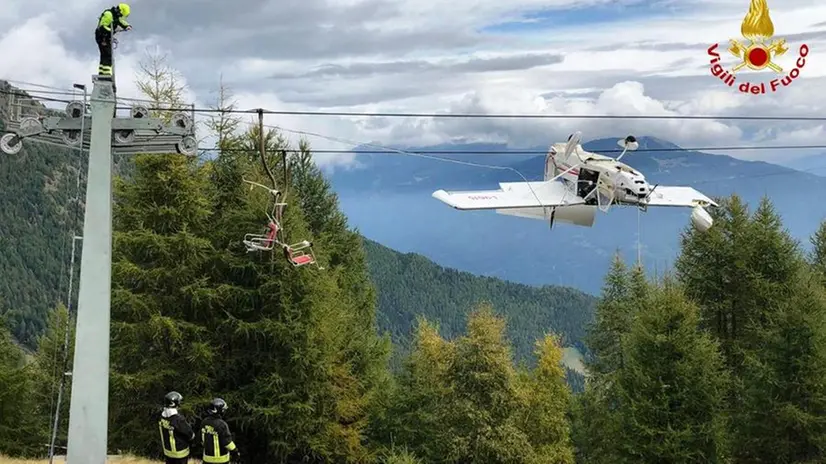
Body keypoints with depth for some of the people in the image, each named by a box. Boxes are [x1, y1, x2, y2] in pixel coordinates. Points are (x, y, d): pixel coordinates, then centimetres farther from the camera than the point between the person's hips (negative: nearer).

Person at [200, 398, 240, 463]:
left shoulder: (204, 422, 0)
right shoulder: (221, 424, -22)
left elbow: (202, 439, 11)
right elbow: (227, 442, -19)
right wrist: (235, 452, -7)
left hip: (207, 457, 6)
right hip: (220, 459, -6)